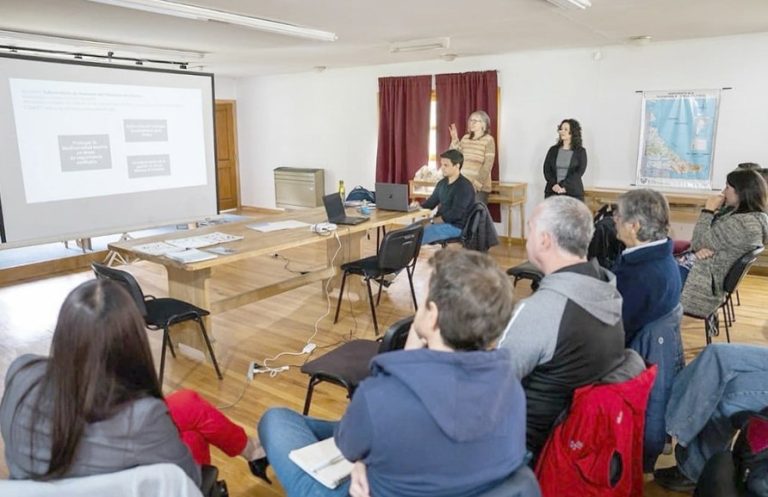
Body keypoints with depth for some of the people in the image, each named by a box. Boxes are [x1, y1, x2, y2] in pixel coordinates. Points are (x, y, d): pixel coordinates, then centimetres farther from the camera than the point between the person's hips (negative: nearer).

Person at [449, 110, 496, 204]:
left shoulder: (488, 140, -4)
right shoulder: (465, 138, 12)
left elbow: (487, 166, -10)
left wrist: (476, 184, -16)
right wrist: (454, 140, -1)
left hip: (480, 187, -5)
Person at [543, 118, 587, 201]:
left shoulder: (580, 151, 4)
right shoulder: (553, 149, 12)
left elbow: (579, 172, -5)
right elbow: (546, 169, 5)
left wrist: (564, 186, -15)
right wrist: (554, 184, -12)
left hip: (573, 193, -2)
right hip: (552, 192, 2)